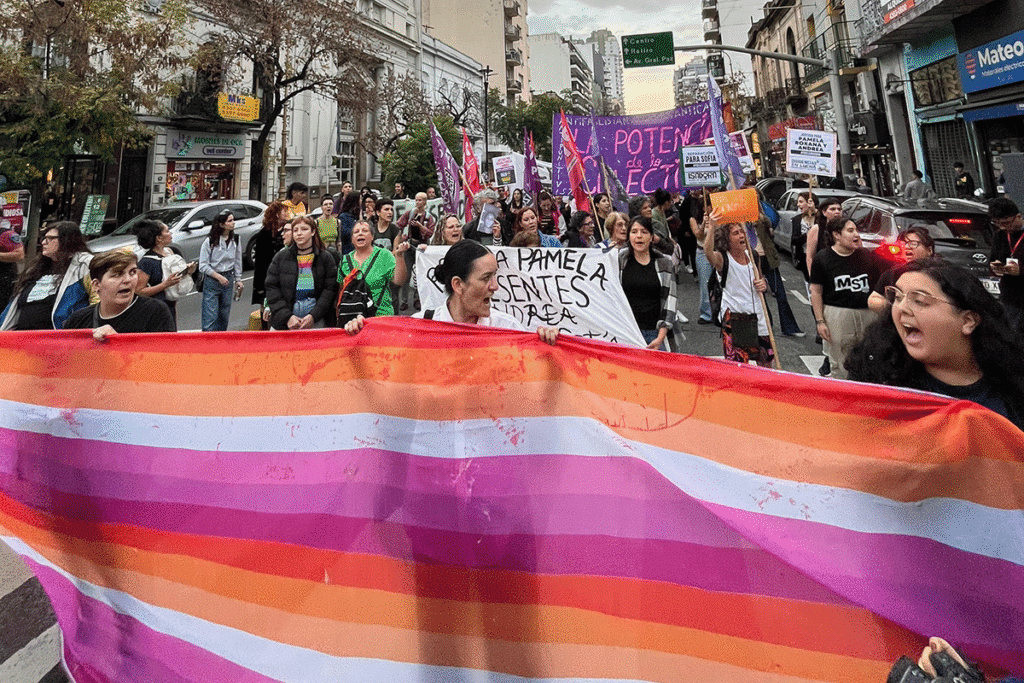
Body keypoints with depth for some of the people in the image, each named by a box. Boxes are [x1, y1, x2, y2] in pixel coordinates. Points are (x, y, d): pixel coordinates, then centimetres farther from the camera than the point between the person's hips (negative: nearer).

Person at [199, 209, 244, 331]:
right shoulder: (209, 242, -10)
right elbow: (203, 266, -9)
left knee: (224, 316, 11)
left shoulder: (236, 240, 4)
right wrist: (218, 277, -17)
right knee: (210, 317, -7)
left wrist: (238, 280, 12)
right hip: (211, 281, -4)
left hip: (228, 279, 5)